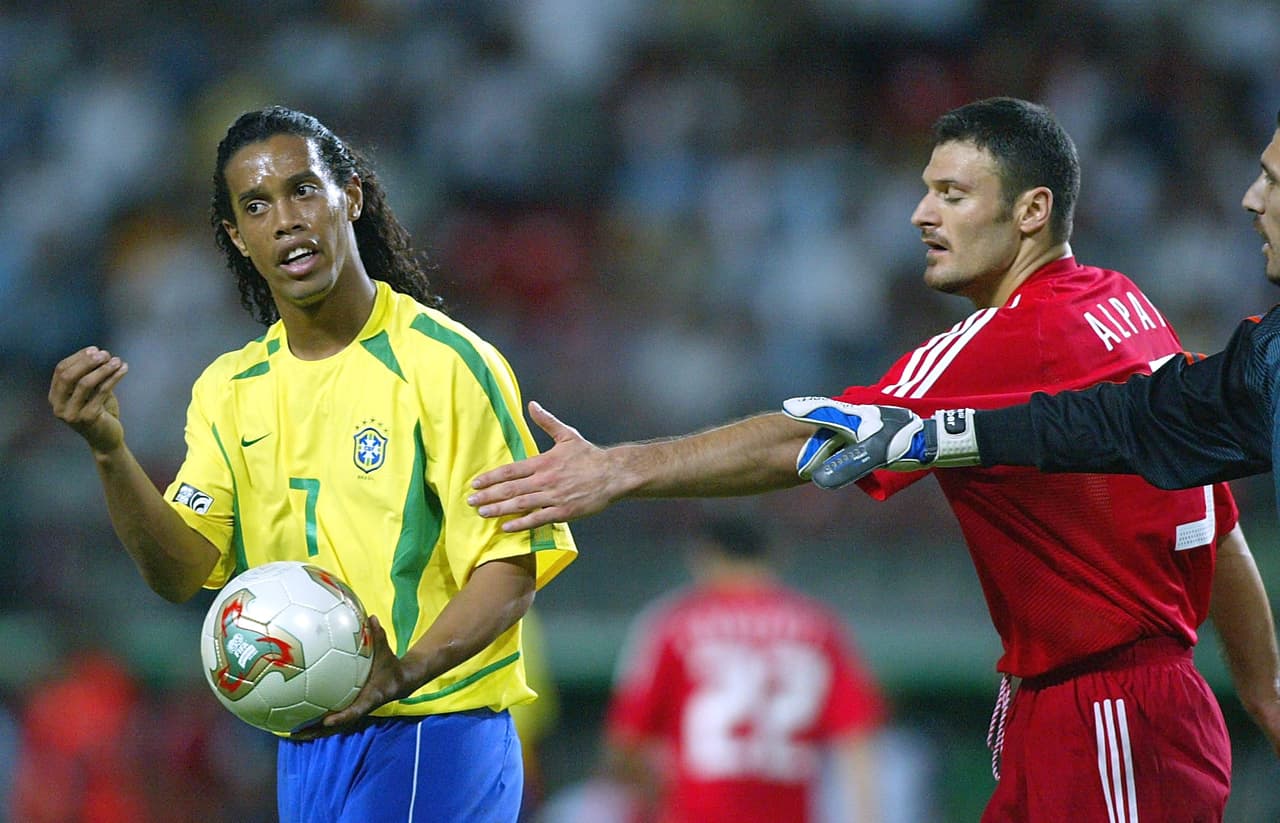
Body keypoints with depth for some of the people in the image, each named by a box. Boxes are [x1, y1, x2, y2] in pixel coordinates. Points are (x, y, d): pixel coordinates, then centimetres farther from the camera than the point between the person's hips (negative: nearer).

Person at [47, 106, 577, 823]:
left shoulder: (448, 363, -7)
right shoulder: (229, 389, 11)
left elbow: (512, 565, -12)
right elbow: (181, 570, 1)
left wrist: (405, 672, -27)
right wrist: (109, 453, -15)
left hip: (434, 737, -5)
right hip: (304, 748, 5)